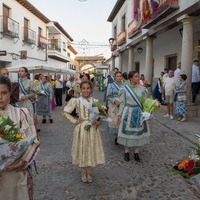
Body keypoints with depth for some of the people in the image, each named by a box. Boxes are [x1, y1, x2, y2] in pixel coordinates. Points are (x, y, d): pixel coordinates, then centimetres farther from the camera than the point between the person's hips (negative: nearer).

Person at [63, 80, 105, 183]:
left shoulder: (95, 101, -1)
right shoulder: (76, 101, -7)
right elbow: (66, 112, 0)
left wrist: (98, 121, -8)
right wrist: (74, 121, -7)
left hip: (93, 128, 2)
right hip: (82, 128, -2)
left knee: (91, 149, 10)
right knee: (83, 149, 8)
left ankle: (89, 172, 29)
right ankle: (83, 172, 28)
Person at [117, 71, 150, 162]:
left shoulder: (142, 88, 1)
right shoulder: (125, 88, -5)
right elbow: (122, 102, -1)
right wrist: (119, 114, -2)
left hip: (139, 113, 2)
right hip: (128, 112, -2)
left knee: (139, 132, 8)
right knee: (127, 132, 6)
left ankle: (136, 152, 23)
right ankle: (126, 152, 23)